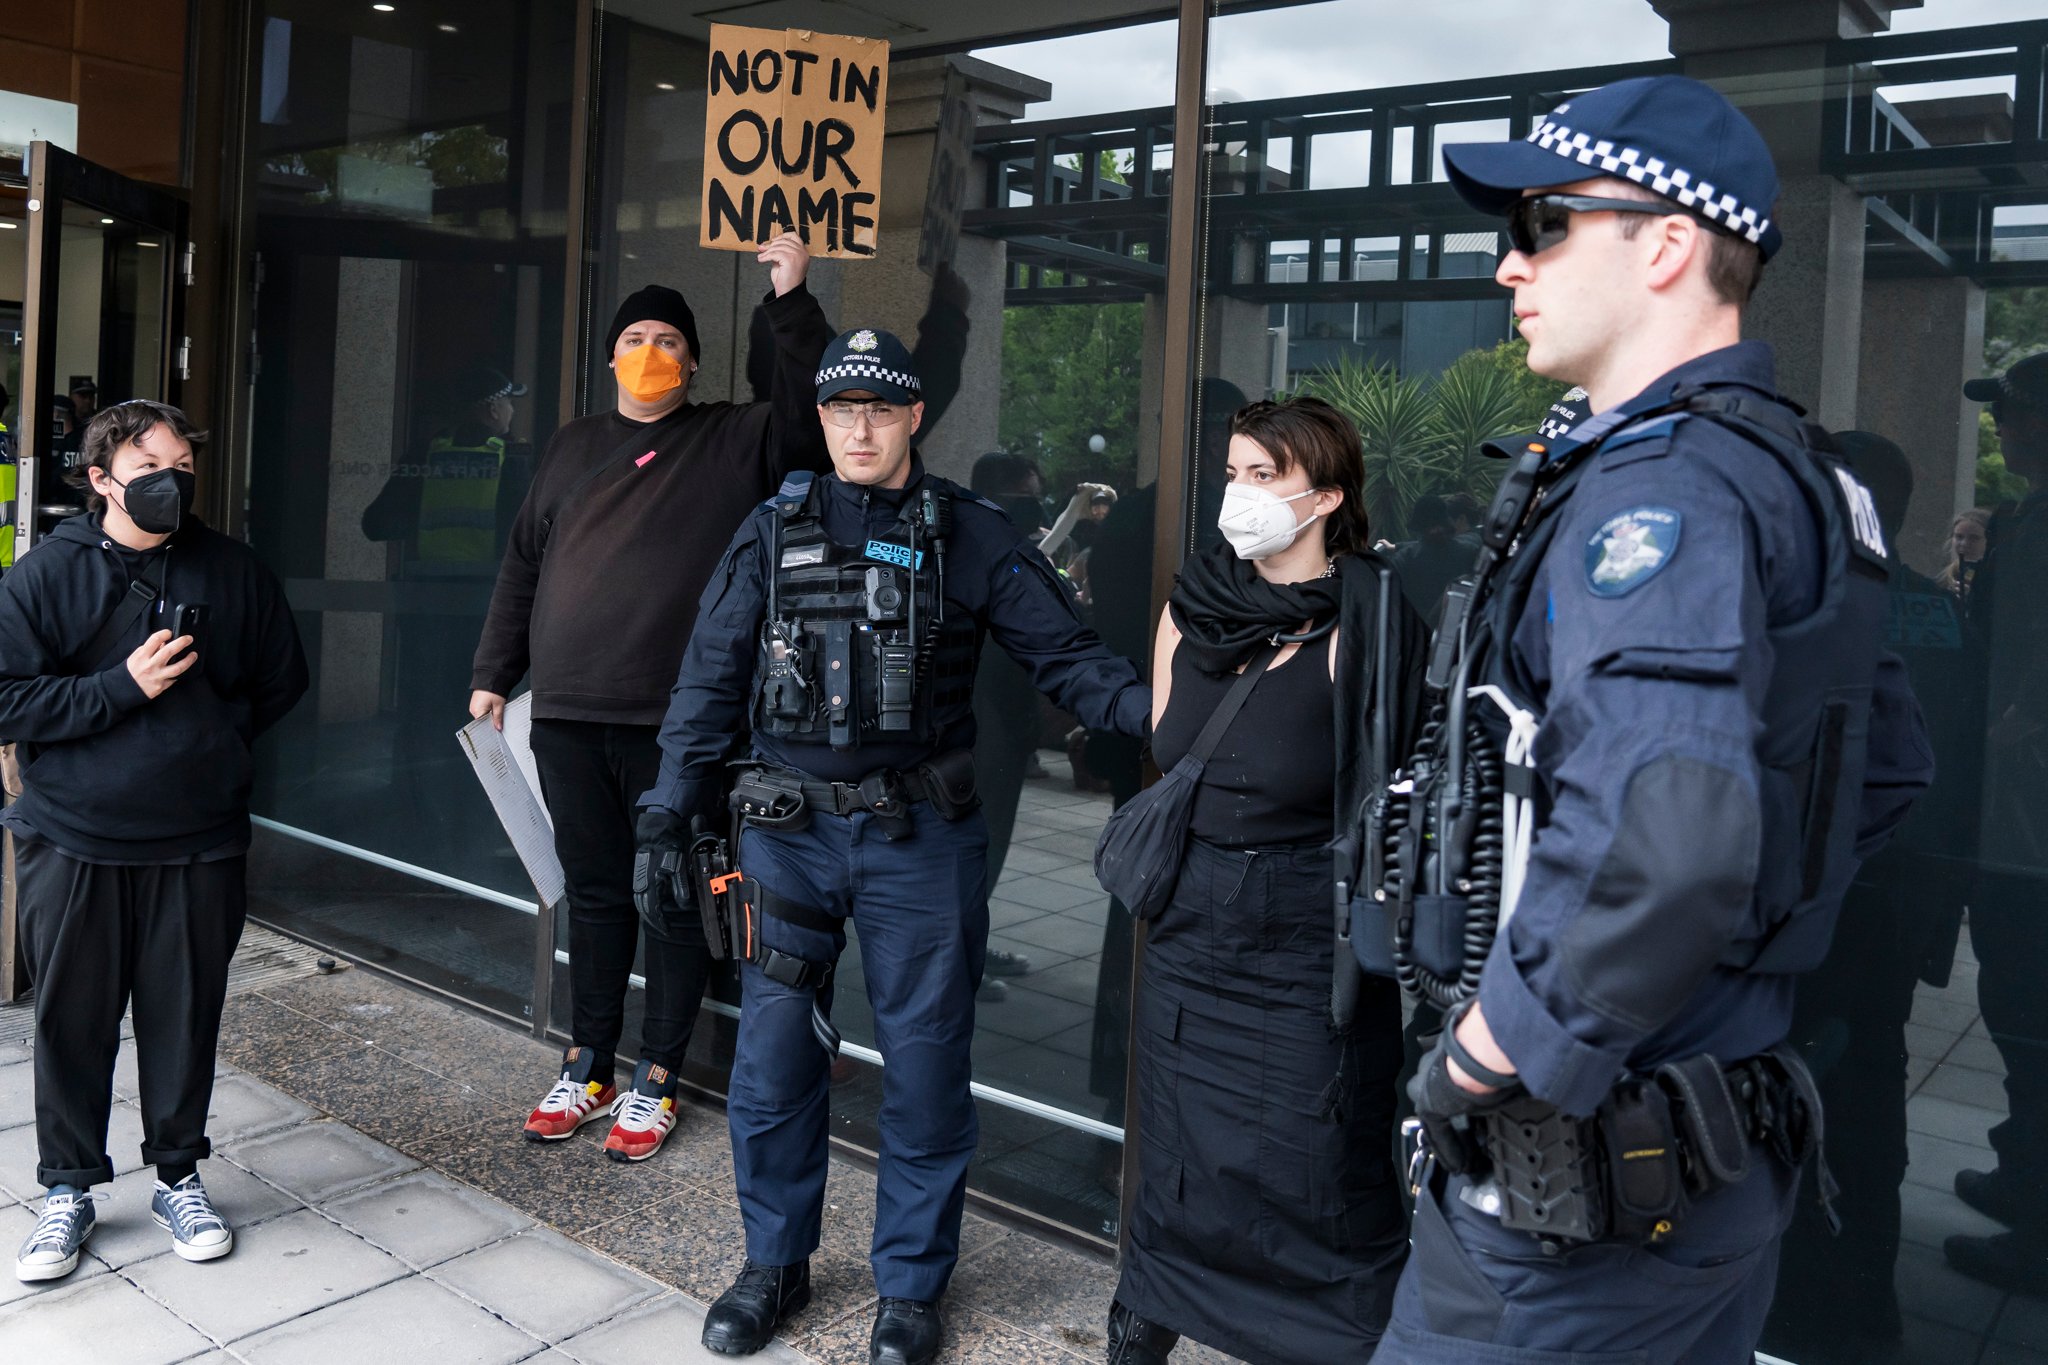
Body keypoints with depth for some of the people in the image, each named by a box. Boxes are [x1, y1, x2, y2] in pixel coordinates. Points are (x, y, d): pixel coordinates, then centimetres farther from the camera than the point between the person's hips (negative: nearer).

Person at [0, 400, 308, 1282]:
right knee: (72, 1021, 8)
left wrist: (212, 738, 2)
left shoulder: (233, 572, 3)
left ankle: (179, 1177, 27)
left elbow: (279, 683, 13)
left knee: (185, 1018, 9)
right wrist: (124, 689, -16)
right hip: (73, 844, -1)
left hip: (199, 844, 1)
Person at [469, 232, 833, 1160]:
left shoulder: (733, 442, 4)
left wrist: (792, 304, -19)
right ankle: (588, 1068, 26)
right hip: (568, 715, 4)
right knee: (593, 894, 13)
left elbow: (812, 416, -14)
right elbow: (522, 564, 19)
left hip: (678, 722, -4)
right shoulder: (574, 447, 17)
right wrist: (494, 672, 16)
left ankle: (656, 1081, 16)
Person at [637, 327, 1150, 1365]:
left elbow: (1065, 656, -2)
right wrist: (668, 814, 3)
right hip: (788, 833, 2)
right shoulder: (772, 535, 6)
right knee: (771, 1057, 8)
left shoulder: (970, 537, 0)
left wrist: (1152, 709, -21)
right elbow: (711, 681, 7)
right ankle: (774, 1263, 30)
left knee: (923, 1065, 6)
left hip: (919, 841, -1)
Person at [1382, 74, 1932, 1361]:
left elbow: (1655, 843, -36)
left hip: (1579, 1193, -9)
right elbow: (1890, 762, 21)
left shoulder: (1657, 487, -22)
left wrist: (1484, 1060, -24)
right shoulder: (1798, 476, 10)